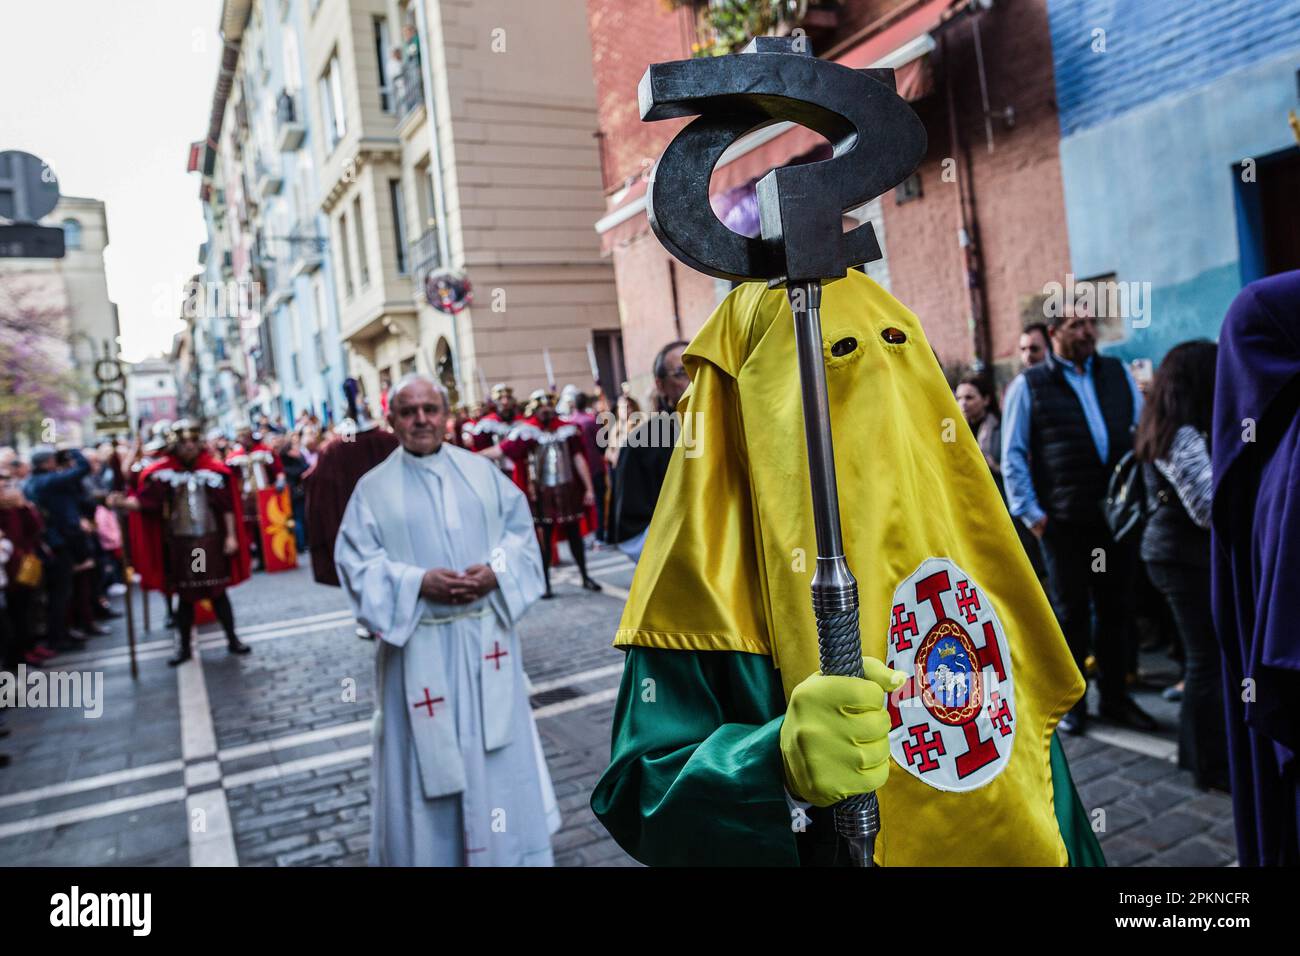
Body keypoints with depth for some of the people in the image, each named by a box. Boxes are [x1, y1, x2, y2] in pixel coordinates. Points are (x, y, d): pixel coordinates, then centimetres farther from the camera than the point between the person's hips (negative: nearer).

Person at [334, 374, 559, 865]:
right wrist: (418, 583, -20)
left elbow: (520, 530, 5)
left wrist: (495, 572, -14)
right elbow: (356, 563, -5)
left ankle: (503, 850, 28)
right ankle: (432, 851, 24)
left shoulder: (482, 470, 6)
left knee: (496, 748, 11)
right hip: (418, 645, -2)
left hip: (486, 635, 2)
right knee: (427, 756, 7)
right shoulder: (373, 488, 0)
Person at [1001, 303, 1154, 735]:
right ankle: (1071, 703, 19)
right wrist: (1030, 512, -6)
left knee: (1116, 609, 10)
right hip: (1065, 520, -3)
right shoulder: (1029, 386, 0)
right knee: (1071, 613, 6)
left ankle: (1115, 697, 25)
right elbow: (1012, 456, -1)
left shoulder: (1119, 374, 11)